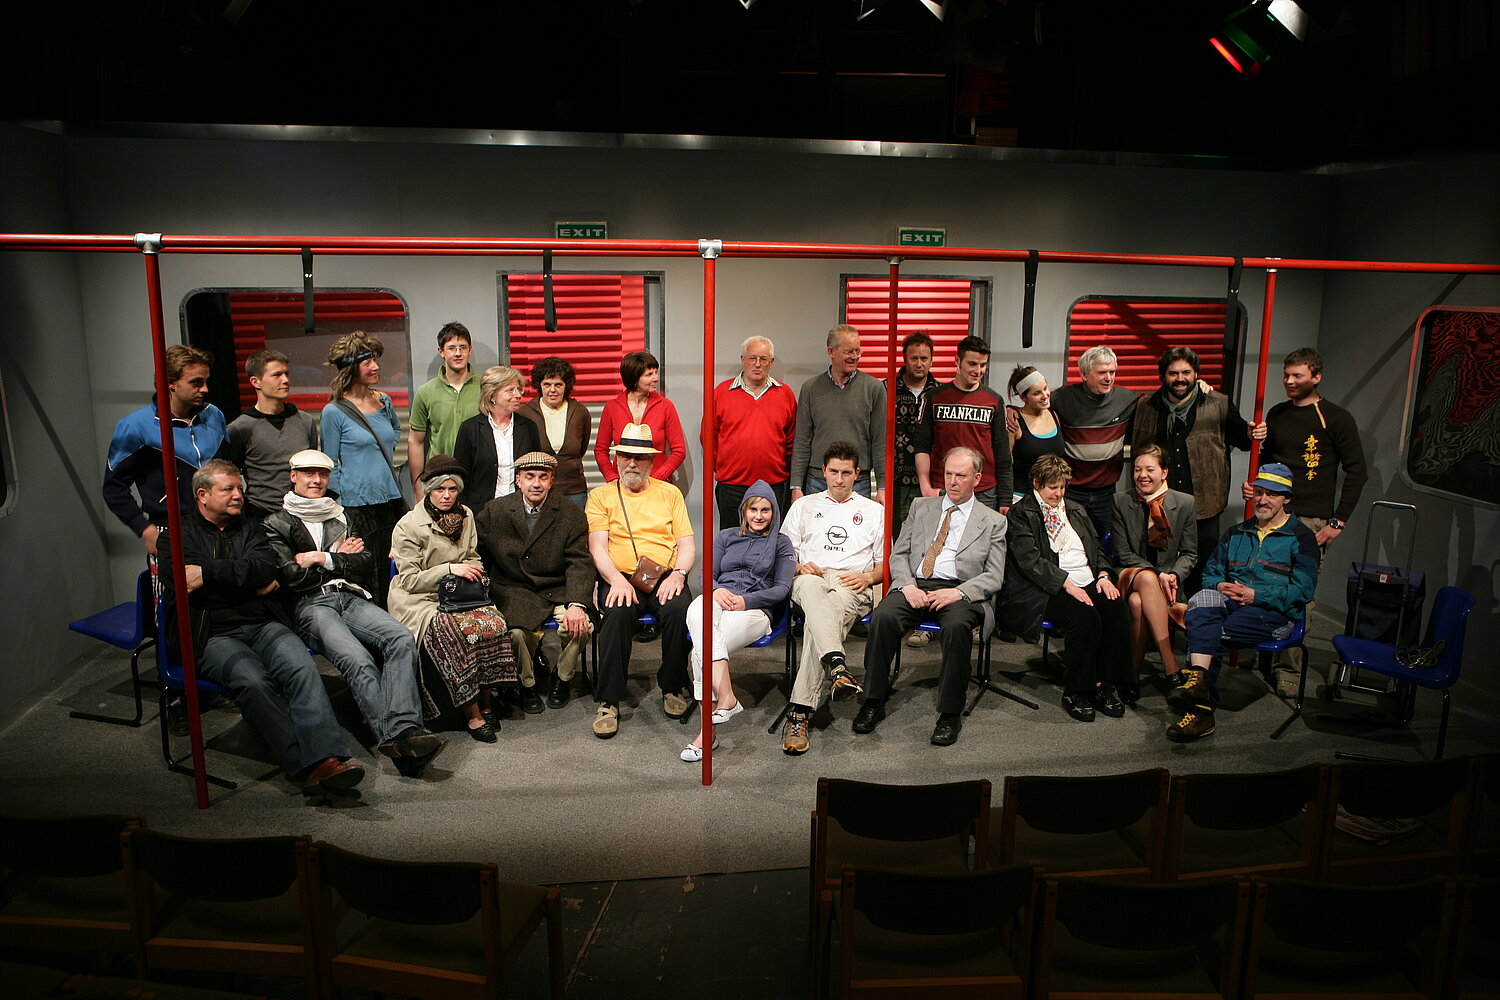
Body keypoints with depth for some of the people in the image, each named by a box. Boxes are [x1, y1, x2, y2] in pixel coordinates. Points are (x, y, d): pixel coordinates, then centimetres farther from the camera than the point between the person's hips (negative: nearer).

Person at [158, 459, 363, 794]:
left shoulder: (250, 529, 23)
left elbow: (264, 567, 1)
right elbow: (185, 587, -6)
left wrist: (208, 573, -6)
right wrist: (252, 586, -4)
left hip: (263, 625, 3)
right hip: (213, 635, -3)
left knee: (303, 668, -28)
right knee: (253, 681, -32)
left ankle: (324, 758, -41)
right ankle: (304, 765, -35)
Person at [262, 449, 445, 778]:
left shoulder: (345, 518, 28)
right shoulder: (276, 524, 15)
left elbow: (368, 565, 15)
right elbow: (290, 577, 1)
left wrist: (323, 559, 4)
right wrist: (341, 558, 8)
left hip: (352, 598, 3)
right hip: (310, 605, -3)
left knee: (401, 639, -30)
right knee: (358, 660, -33)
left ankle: (402, 731, -43)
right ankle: (399, 737, -40)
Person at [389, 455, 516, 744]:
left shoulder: (465, 516, 12)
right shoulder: (409, 525, -4)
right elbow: (409, 580, -6)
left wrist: (471, 570, 0)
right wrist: (449, 569, -16)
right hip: (421, 600, -4)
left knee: (494, 624, -26)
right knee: (453, 633, -33)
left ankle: (484, 703, -12)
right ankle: (472, 714, -21)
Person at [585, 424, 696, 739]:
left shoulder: (670, 493, 18)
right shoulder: (601, 496, 13)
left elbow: (688, 544, 11)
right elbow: (597, 547, 1)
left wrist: (678, 574, -10)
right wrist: (616, 579, -18)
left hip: (666, 576, 1)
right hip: (621, 578, -1)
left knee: (679, 610, -31)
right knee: (616, 613, -34)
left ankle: (673, 686, -8)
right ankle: (609, 701, -23)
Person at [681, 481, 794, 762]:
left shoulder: (781, 543, 19)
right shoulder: (726, 537, 27)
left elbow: (782, 588, 7)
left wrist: (746, 600, -11)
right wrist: (716, 591, -9)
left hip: (756, 609, -2)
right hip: (719, 599, 2)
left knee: (700, 652, -34)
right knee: (698, 610, -40)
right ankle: (726, 698, -48)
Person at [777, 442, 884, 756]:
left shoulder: (873, 511, 25)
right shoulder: (803, 506, 27)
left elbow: (886, 563, 21)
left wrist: (867, 577, -1)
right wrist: (800, 567, -2)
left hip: (853, 586, 0)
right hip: (809, 578, 1)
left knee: (819, 621, -38)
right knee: (811, 586, -42)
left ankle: (800, 713, -45)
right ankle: (838, 667, -62)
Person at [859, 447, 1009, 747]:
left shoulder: (993, 521, 13)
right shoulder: (921, 507, 20)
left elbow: (994, 577, 6)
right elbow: (898, 554, 15)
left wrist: (958, 592, -13)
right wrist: (908, 586, -6)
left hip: (960, 592, -2)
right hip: (914, 585, 2)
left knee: (956, 626, -36)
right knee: (883, 616, -29)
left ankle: (950, 714, -22)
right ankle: (874, 702, -16)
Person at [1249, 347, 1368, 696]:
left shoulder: (1336, 419, -1)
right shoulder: (1276, 414, 15)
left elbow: (1357, 473, -1)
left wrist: (1338, 523, -6)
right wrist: (1253, 484, 6)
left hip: (1310, 521, -5)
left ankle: (1289, 670, 2)